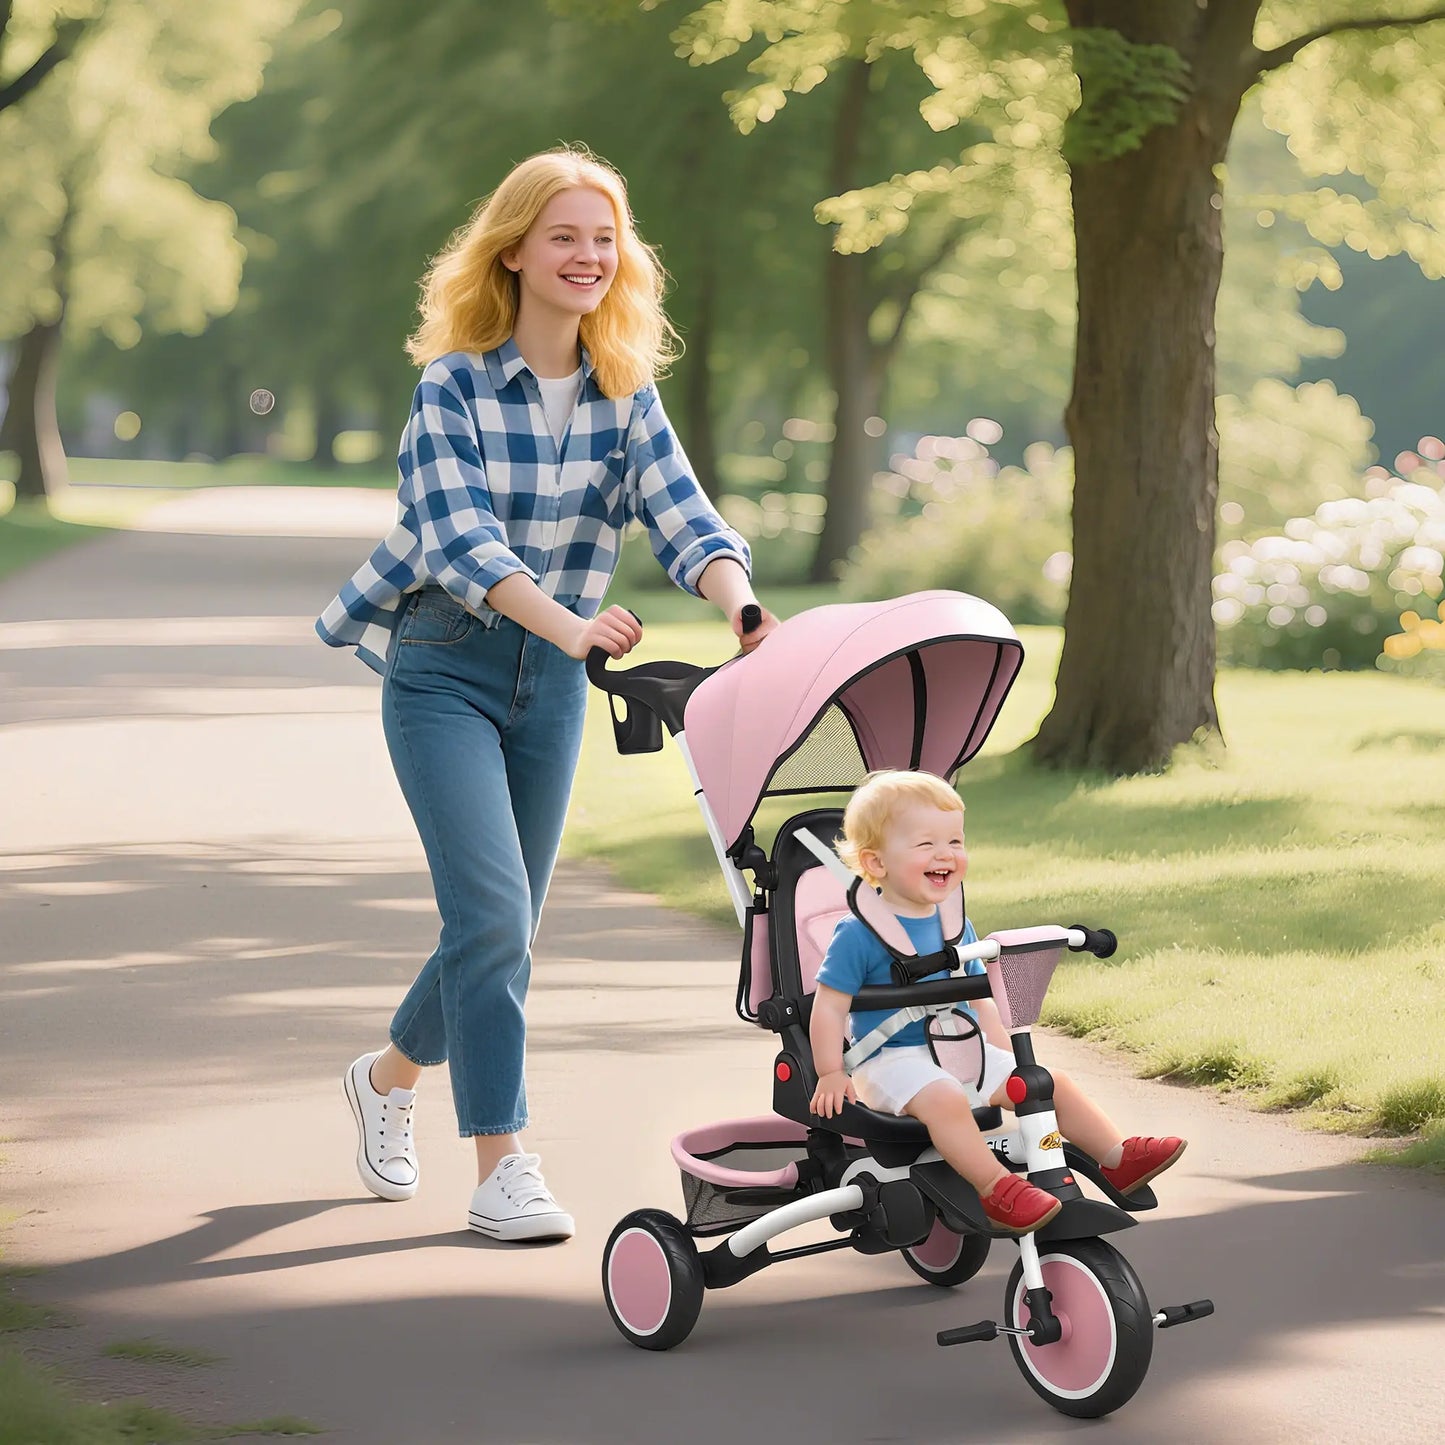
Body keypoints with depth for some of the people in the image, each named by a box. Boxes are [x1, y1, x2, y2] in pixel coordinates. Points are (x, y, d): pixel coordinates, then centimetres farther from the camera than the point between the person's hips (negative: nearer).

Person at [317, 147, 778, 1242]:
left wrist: (746, 607, -33)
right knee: (492, 913, -16)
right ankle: (502, 1171, -11)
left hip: (553, 683, 5)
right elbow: (459, 537, -25)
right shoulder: (456, 386, -12)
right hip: (445, 668, -5)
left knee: (504, 928, 11)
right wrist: (569, 622, -41)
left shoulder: (626, 395, 2)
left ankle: (390, 1076, 39)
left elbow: (684, 516, -11)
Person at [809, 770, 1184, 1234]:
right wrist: (831, 1075, -17)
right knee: (943, 1098, -37)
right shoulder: (860, 933, -11)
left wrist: (1008, 1057, 17)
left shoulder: (956, 927, 11)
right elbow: (829, 1007, -11)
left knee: (1052, 1083, 3)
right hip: (893, 1060, -7)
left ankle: (1118, 1160, 9)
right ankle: (997, 1189, -38)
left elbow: (979, 1000, 21)